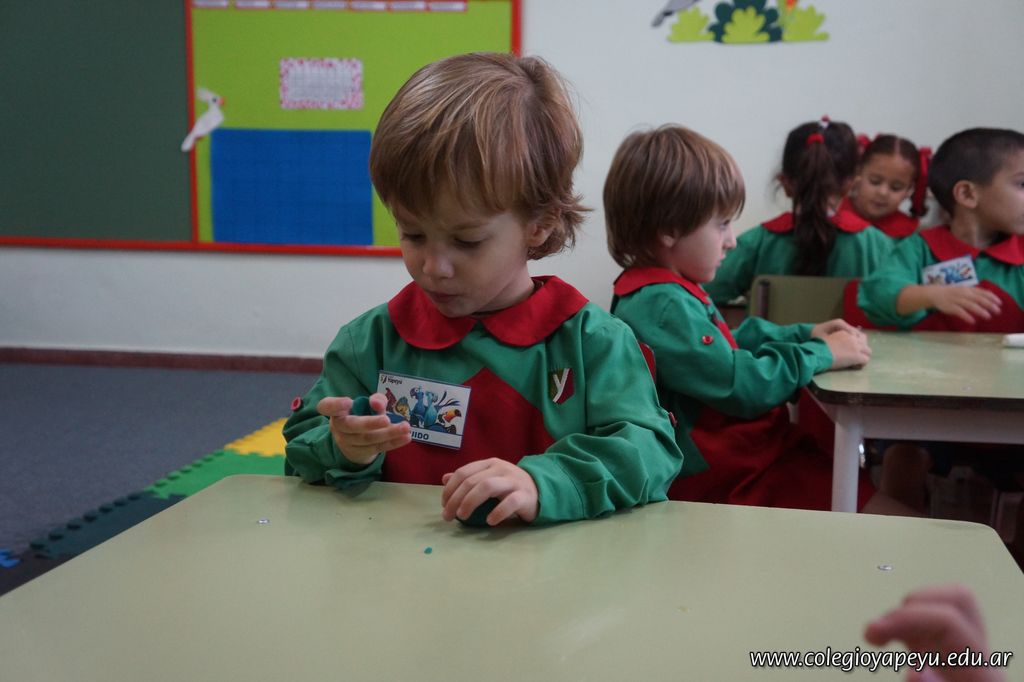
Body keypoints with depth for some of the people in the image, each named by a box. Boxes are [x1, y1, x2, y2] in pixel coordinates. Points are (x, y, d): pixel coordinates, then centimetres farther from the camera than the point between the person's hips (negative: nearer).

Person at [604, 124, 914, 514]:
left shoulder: (667, 290, 11)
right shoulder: (663, 305, -22)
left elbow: (729, 346, 22)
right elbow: (741, 386, -23)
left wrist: (804, 335, 11)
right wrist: (821, 354, -10)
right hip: (724, 478, -11)